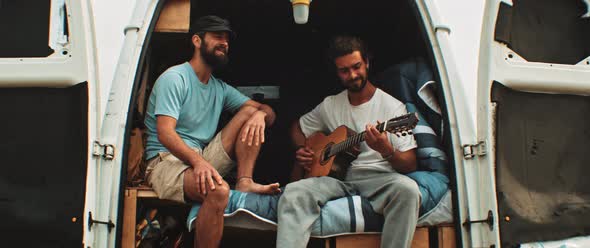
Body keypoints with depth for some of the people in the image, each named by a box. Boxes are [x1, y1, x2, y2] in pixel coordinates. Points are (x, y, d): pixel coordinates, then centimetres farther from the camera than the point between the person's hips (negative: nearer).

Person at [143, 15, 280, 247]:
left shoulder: (220, 88, 15)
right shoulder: (174, 78, -8)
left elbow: (268, 111, 10)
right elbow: (165, 133, -21)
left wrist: (261, 114, -17)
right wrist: (198, 161, -38)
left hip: (203, 158, 8)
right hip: (166, 161, -7)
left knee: (252, 113, -2)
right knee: (218, 190, -38)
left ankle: (245, 182, -17)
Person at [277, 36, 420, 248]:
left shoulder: (392, 106, 0)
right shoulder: (330, 105, 14)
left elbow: (410, 165, -4)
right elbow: (298, 127, 31)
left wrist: (386, 151, -26)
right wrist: (301, 151, 9)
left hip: (377, 177, -3)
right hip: (338, 176, 3)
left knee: (407, 189, -37)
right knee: (293, 192, -26)